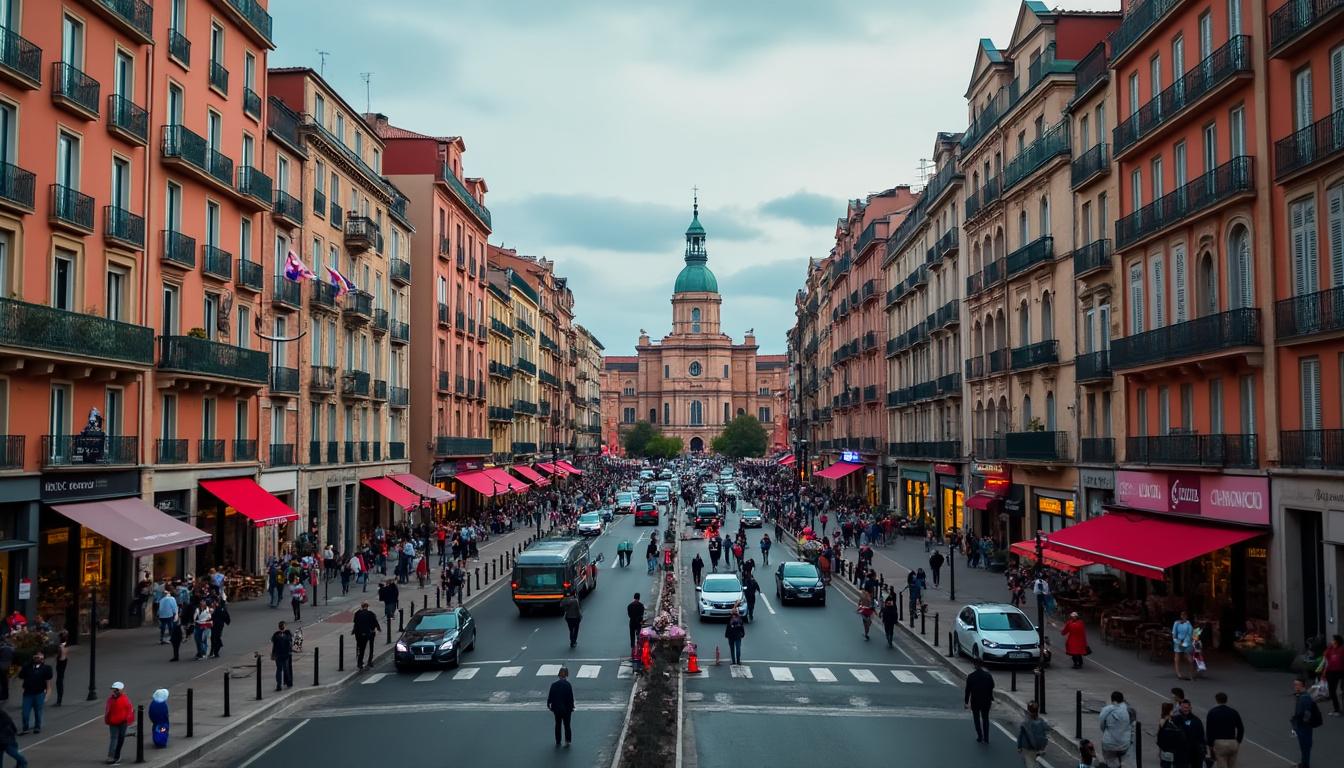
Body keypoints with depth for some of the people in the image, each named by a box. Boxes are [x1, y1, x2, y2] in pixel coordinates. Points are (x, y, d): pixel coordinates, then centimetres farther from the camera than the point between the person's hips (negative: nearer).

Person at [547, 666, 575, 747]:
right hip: (566, 708, -2)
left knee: (558, 725, 15)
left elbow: (550, 696, -2)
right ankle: (567, 741, 7)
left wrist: (549, 704, 13)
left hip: (557, 709, 2)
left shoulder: (554, 685, -9)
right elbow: (571, 698, -12)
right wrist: (572, 707, 0)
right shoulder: (568, 685, -15)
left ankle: (557, 742, 19)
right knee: (567, 725, 11)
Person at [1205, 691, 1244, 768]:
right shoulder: (1234, 712, 5)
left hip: (1219, 743, -3)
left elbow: (1208, 731, -4)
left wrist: (1210, 745, 4)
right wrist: (1238, 742, 12)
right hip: (1233, 743, 3)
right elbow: (1241, 729, 3)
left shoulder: (1212, 713, -1)